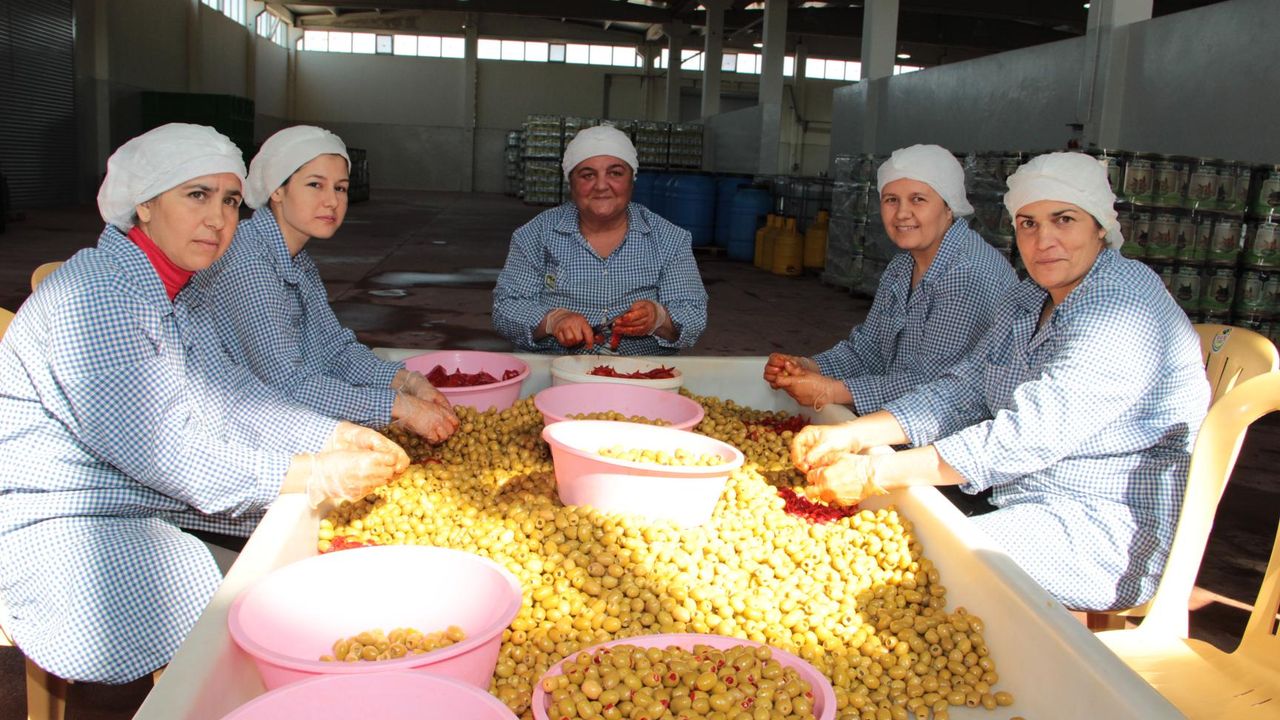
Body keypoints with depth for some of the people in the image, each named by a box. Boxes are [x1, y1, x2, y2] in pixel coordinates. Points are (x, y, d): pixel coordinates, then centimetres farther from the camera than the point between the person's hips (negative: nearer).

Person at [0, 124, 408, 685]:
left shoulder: (167, 291, 9)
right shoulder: (96, 295, -23)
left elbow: (225, 397, 6)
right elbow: (153, 444, -29)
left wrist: (337, 437, -7)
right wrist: (306, 475, -30)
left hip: (134, 488, 10)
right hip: (49, 519, -10)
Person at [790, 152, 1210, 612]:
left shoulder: (1124, 308, -21)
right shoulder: (1028, 301, 9)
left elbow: (1030, 435, -28)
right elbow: (964, 390, 5)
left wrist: (877, 474, -29)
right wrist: (852, 434, -10)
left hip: (1111, 532, -8)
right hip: (1025, 500, 9)